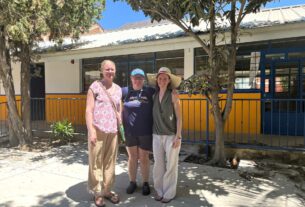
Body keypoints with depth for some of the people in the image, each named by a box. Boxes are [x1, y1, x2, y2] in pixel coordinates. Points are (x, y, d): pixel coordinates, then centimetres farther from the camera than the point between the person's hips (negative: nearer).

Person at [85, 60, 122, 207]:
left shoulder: (118, 89, 14)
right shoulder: (95, 86, -2)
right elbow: (89, 110, -6)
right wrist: (91, 130, -14)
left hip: (113, 131, 5)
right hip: (98, 130, -4)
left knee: (110, 162, 11)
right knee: (96, 162, 5)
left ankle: (107, 190, 26)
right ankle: (97, 193, 19)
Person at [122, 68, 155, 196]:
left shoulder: (150, 91, -2)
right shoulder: (125, 91, 1)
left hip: (145, 132, -1)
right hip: (129, 131, 1)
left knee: (144, 158, 10)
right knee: (132, 157, 14)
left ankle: (145, 183, 27)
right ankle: (132, 182, 31)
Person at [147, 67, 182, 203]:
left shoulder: (173, 96, -7)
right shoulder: (154, 96, 6)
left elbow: (179, 118, -7)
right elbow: (154, 116, 11)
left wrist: (178, 137, -12)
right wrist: (152, 133, 7)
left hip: (171, 136, -4)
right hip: (156, 136, 4)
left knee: (171, 165, 6)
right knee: (158, 165, 11)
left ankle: (169, 193, 21)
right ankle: (159, 190, 27)